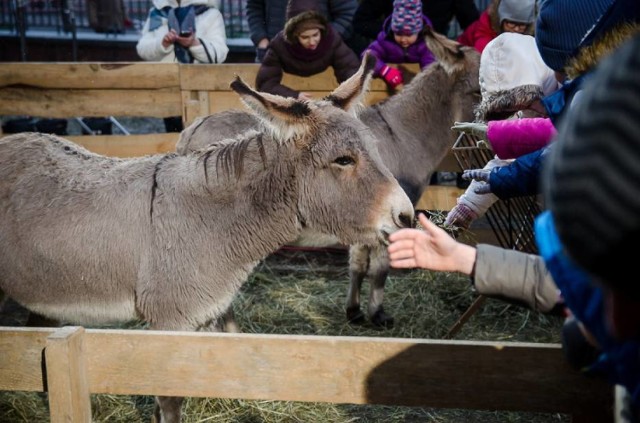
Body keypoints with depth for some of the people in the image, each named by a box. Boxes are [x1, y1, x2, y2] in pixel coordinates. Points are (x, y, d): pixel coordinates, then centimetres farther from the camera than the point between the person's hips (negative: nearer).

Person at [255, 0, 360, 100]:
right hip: (293, 102, -1)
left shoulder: (332, 38, -19)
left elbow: (351, 69, -16)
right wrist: (294, 96, -35)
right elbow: (265, 83, -20)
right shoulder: (280, 44, -21)